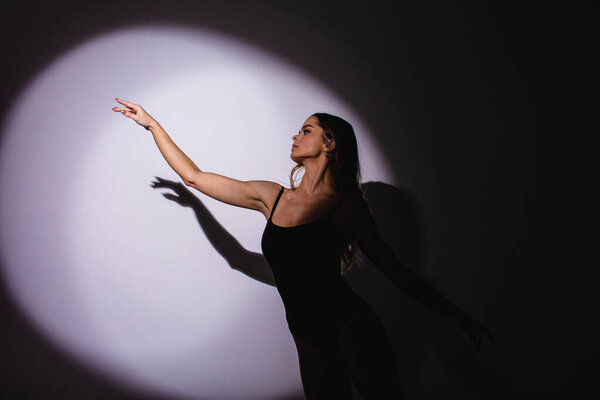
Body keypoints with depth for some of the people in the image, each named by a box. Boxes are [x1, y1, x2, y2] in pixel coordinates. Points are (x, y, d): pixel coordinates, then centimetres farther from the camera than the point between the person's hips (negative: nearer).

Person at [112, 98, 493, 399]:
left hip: (351, 326, -4)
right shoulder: (271, 197, 10)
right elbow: (194, 176, 15)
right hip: (311, 339, 5)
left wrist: (456, 315, 2)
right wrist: (152, 123, 18)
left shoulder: (347, 206, -1)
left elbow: (394, 269, 4)